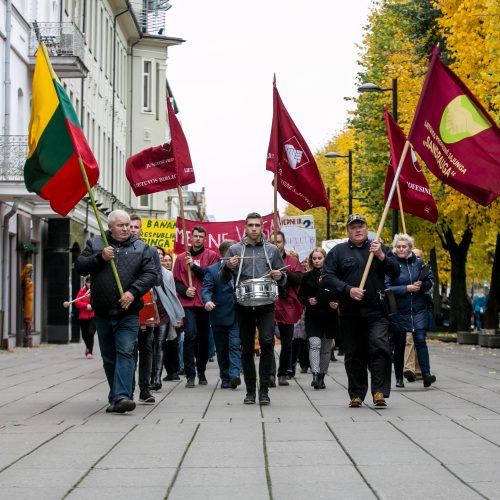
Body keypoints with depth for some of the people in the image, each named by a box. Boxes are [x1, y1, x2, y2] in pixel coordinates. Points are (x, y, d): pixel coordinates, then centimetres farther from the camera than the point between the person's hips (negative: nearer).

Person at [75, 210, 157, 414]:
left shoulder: (141, 247, 7)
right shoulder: (95, 243, 9)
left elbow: (150, 274, -1)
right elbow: (79, 266, 4)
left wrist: (133, 292, -15)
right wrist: (100, 257, -11)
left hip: (128, 314, -2)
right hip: (103, 312, 2)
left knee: (125, 353, -14)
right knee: (109, 357, 10)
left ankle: (121, 397, -22)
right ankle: (115, 398, 20)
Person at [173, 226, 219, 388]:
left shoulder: (212, 256, 7)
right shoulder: (181, 258, 12)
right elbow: (176, 280, 9)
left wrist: (194, 266, -13)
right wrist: (184, 291, -9)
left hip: (205, 303, 0)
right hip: (188, 303, 0)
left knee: (204, 338, 7)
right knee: (190, 335, -15)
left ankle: (201, 372, 23)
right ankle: (190, 374, -12)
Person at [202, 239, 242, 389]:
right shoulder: (212, 270, 1)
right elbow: (206, 288, -10)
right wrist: (207, 300, -29)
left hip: (236, 316, 1)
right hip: (219, 316, -1)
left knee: (235, 346, -13)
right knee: (222, 349, 7)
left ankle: (234, 375, -21)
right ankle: (225, 378, 15)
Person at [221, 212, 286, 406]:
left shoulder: (272, 250, 10)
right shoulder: (235, 250, 8)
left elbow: (283, 278, 15)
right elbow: (223, 279, 8)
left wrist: (280, 276, -8)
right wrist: (228, 267, -12)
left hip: (266, 305, -1)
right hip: (244, 305, 1)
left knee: (267, 342, -14)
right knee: (247, 348, 5)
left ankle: (264, 390, -7)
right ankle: (250, 391, 14)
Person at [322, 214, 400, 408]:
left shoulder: (379, 248, 11)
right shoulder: (338, 251, 8)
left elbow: (395, 272, 3)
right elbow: (327, 277, -1)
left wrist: (381, 256, -13)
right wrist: (348, 290, -13)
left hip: (376, 312, -1)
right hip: (349, 313, 1)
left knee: (380, 348, -15)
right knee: (353, 355, 7)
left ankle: (379, 392, -13)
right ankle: (356, 395, 16)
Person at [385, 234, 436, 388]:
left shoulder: (418, 263, 5)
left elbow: (430, 281, 9)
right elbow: (386, 288, -13)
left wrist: (421, 285, -12)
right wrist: (406, 288, -19)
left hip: (419, 310, 1)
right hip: (398, 311, -1)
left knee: (420, 340, -11)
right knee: (399, 345, 9)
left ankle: (426, 375, -14)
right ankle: (399, 378, 20)